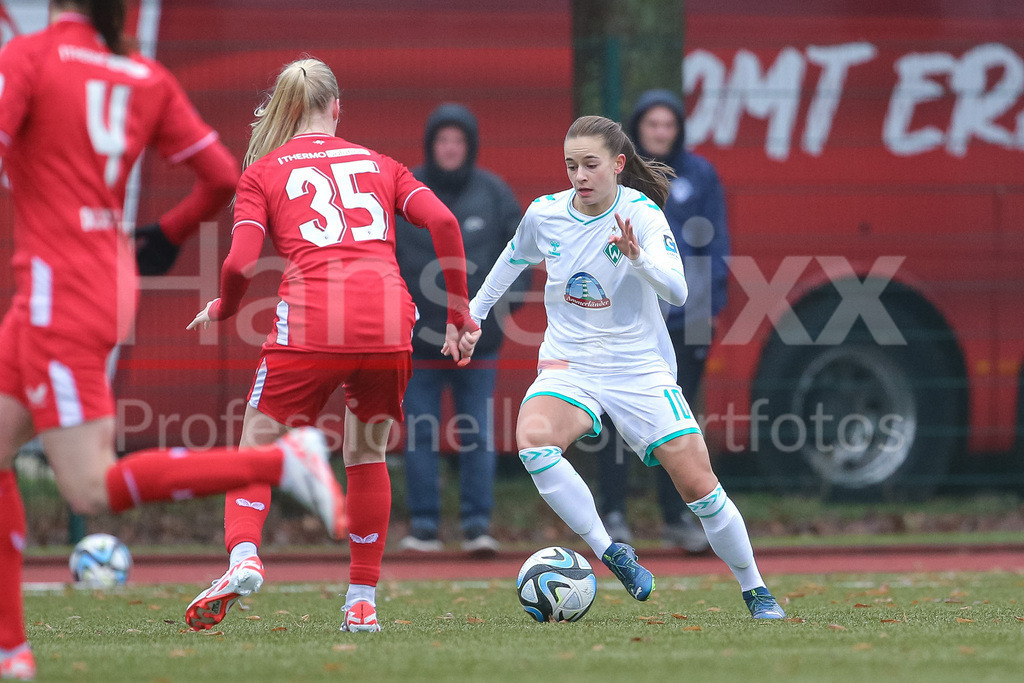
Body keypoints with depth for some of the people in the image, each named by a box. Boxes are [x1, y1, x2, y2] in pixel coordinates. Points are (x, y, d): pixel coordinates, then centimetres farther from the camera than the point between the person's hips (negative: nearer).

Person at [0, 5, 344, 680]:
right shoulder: (146, 77, 8)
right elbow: (222, 177, 8)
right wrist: (164, 237, 24)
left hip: (58, 295, -8)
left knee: (91, 490, -8)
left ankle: (283, 460, -15)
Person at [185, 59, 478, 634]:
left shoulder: (262, 172, 15)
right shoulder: (378, 164, 23)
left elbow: (241, 266, 3)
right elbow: (443, 223, 7)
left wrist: (222, 309, 23)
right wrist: (458, 315, 12)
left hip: (310, 323, -2)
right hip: (389, 318, 3)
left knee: (258, 445, 10)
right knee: (368, 453, 19)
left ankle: (243, 557, -15)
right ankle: (363, 600, 15)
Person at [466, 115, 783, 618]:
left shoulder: (641, 214, -12)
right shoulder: (545, 214, -3)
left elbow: (677, 291, -26)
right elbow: (513, 259, 20)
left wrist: (639, 258, -44)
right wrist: (474, 312, 30)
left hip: (641, 367, -2)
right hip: (569, 364, 2)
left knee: (699, 487, -6)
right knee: (532, 439, -31)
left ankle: (755, 590, 16)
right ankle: (610, 554, -20)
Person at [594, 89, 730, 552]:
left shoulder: (699, 175, 7)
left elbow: (716, 244, 8)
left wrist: (710, 303, 0)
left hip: (684, 318, 2)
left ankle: (678, 516, 13)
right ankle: (613, 513, 1)